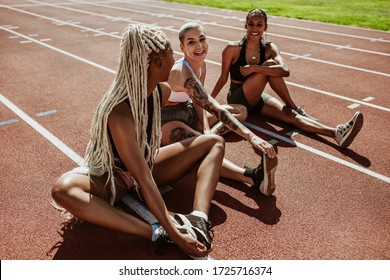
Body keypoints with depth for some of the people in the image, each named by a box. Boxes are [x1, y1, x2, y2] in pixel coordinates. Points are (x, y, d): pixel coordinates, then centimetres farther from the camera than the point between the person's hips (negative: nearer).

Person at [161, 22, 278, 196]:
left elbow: (199, 102, 4)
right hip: (165, 120, -10)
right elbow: (213, 107, -41)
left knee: (241, 110, 7)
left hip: (187, 110, 10)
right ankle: (253, 176, -54)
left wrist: (207, 129, -14)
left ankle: (209, 136, -16)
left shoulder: (201, 66, -4)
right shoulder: (182, 72, -32)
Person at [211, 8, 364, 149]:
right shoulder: (232, 49, -14)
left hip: (256, 99, 4)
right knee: (269, 65, -25)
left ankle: (336, 132, -30)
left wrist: (253, 68, -30)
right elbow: (223, 78, -5)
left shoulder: (269, 48, -6)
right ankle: (295, 108, -17)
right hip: (237, 99, -4)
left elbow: (285, 71, -26)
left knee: (290, 115, -22)